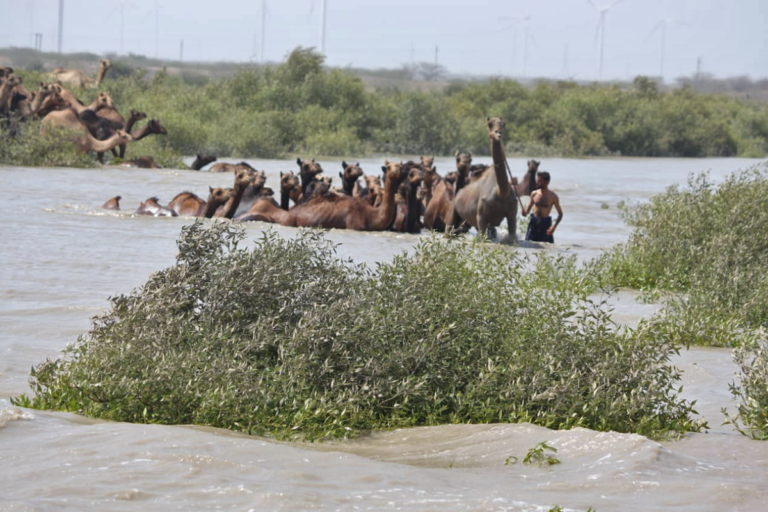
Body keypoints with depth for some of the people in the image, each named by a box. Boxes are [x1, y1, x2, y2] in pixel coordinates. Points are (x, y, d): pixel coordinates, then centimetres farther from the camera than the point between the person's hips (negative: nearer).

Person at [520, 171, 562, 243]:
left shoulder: (553, 196, -6)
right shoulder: (534, 194, 3)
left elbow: (560, 214, 0)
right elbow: (528, 209, 13)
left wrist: (554, 226, -14)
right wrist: (524, 212, -13)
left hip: (545, 224, -3)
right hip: (534, 223, 3)